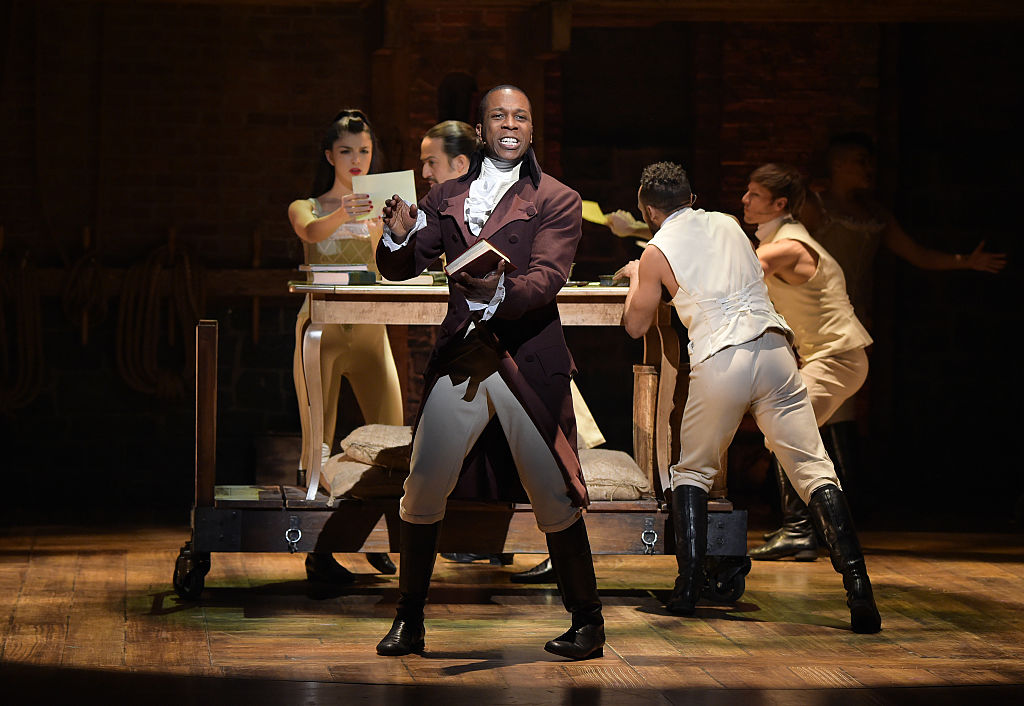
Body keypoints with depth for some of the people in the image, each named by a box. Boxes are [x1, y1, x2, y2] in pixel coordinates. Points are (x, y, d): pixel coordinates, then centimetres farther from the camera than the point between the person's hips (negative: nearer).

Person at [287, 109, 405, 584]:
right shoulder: (306, 208, 8)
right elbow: (312, 230, -16)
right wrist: (343, 213, -38)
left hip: (368, 326, 2)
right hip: (321, 323, -2)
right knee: (319, 438, -5)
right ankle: (319, 549, -3)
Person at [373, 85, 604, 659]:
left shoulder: (557, 201, 3)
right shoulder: (446, 199, 15)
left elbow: (549, 277, -11)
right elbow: (399, 269, 12)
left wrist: (498, 291, -31)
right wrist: (399, 236, -11)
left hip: (527, 360, -3)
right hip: (459, 357, 3)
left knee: (554, 497, -2)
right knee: (423, 488, -2)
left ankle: (588, 622, 11)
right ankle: (409, 622, 10)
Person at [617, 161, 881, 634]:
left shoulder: (658, 252, 6)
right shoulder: (727, 224, 20)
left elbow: (636, 326, 17)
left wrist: (636, 278, 36)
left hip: (719, 363, -3)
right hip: (774, 348, 3)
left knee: (692, 472, 18)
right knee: (814, 470, -3)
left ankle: (689, 588, 9)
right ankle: (857, 586, -18)